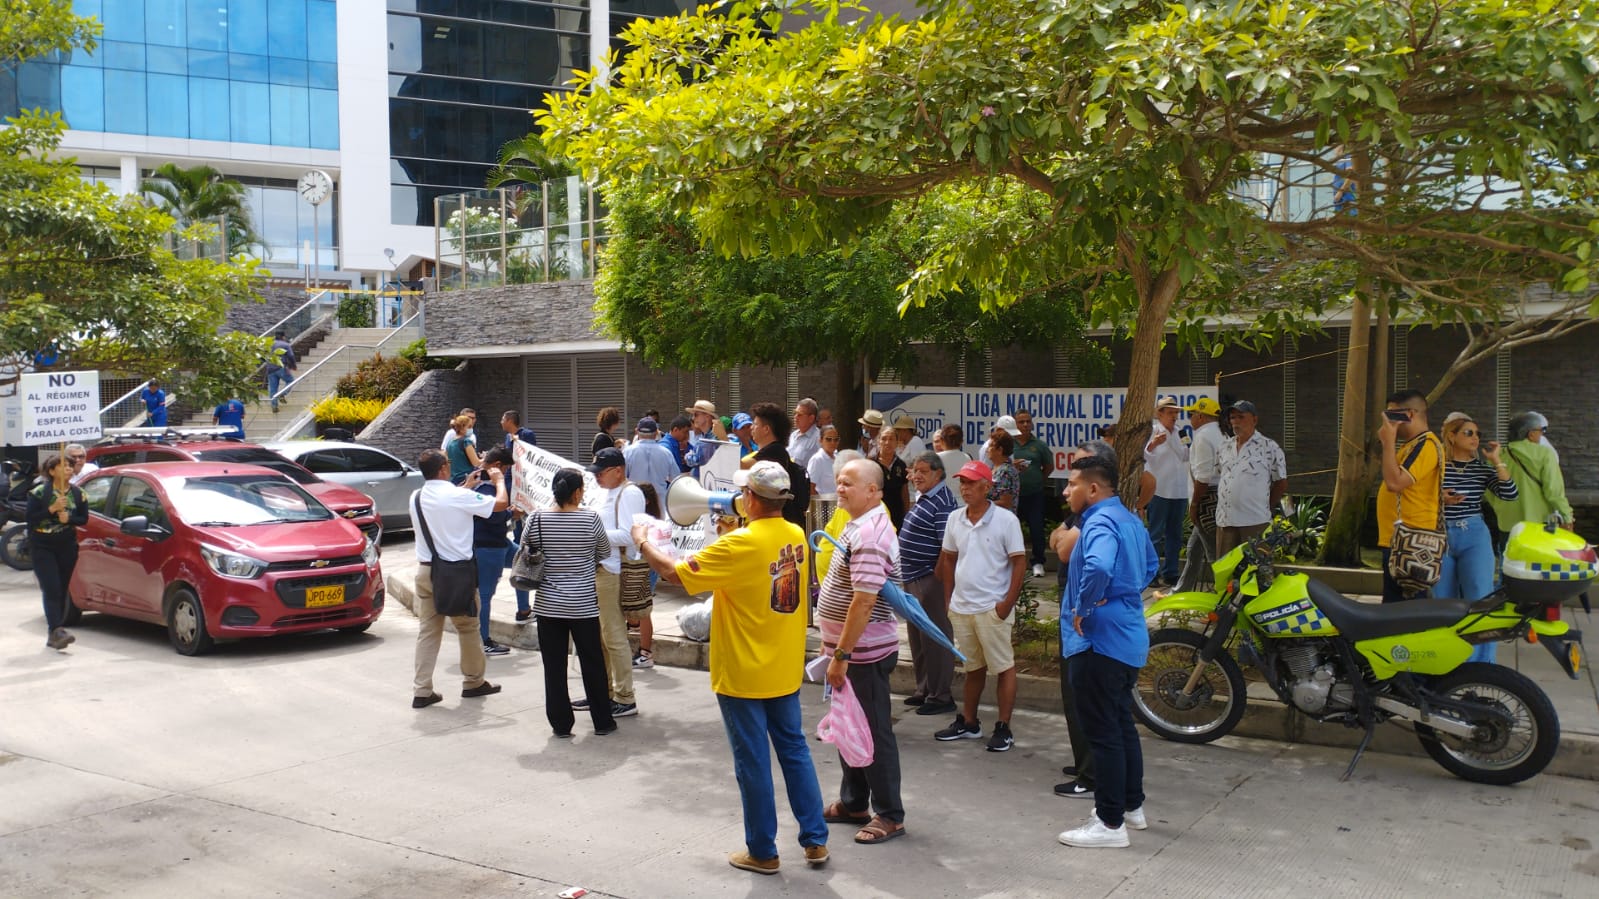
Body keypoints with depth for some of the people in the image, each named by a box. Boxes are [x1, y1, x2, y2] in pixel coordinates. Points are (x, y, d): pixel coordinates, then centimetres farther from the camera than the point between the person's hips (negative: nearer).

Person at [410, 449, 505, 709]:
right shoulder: (458, 496, -15)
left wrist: (467, 486, 31)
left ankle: (421, 691, 7)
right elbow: (501, 503, -9)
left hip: (425, 570, 6)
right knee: (468, 627, 11)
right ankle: (473, 682, 25)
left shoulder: (416, 498, 3)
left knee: (427, 630, 8)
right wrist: (499, 480, 9)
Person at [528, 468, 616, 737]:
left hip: (548, 604, 1)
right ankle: (602, 721, 19)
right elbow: (604, 553, 3)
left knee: (554, 666, 9)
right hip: (583, 605, -1)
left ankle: (560, 723, 14)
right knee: (592, 663, 11)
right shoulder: (590, 519, -11)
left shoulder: (537, 519, -8)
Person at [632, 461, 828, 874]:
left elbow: (675, 573, -18)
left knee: (753, 763, 6)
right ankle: (815, 840, 23)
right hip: (785, 672, 6)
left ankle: (763, 852, 19)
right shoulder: (796, 536, -1)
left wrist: (643, 542, -2)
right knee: (795, 751, 17)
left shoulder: (740, 544, -22)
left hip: (743, 675, -6)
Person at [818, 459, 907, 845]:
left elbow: (864, 601, -28)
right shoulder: (857, 527, 10)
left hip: (864, 653, -10)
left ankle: (890, 816, 14)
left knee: (874, 733, 1)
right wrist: (834, 645, 21)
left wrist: (841, 655, -25)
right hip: (848, 649, 10)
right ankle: (853, 803, 33)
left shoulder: (868, 535, -23)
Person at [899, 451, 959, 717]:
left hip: (930, 580, -10)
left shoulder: (942, 502, -18)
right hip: (914, 578, 10)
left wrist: (938, 579, -22)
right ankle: (924, 689, 29)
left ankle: (940, 696, 6)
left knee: (935, 637, -2)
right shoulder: (924, 498, 13)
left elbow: (948, 546, -22)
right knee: (917, 636, 17)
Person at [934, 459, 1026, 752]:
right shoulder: (955, 519, 7)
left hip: (992, 608, -5)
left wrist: (1008, 602, -13)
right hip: (960, 607, 6)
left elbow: (1019, 562, -8)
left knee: (1003, 667, 2)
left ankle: (1004, 728, 10)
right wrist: (948, 599, 11)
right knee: (973, 668, 17)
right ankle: (968, 722, 28)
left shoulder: (1005, 519, -9)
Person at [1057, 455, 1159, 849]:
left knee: (1103, 731, -3)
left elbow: (1098, 568, -39)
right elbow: (1150, 564, 29)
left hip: (1099, 640, -10)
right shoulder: (1130, 520, 12)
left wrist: (1083, 608, -24)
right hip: (1130, 638, 10)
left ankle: (1110, 823, 4)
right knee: (1122, 724, 20)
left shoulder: (1100, 523, -19)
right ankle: (1132, 805, 32)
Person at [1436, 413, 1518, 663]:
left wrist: (1496, 460, -8)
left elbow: (1510, 494, -7)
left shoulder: (1483, 468, 5)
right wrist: (1438, 499, -18)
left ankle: (1481, 668, 2)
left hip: (1475, 537, 1)